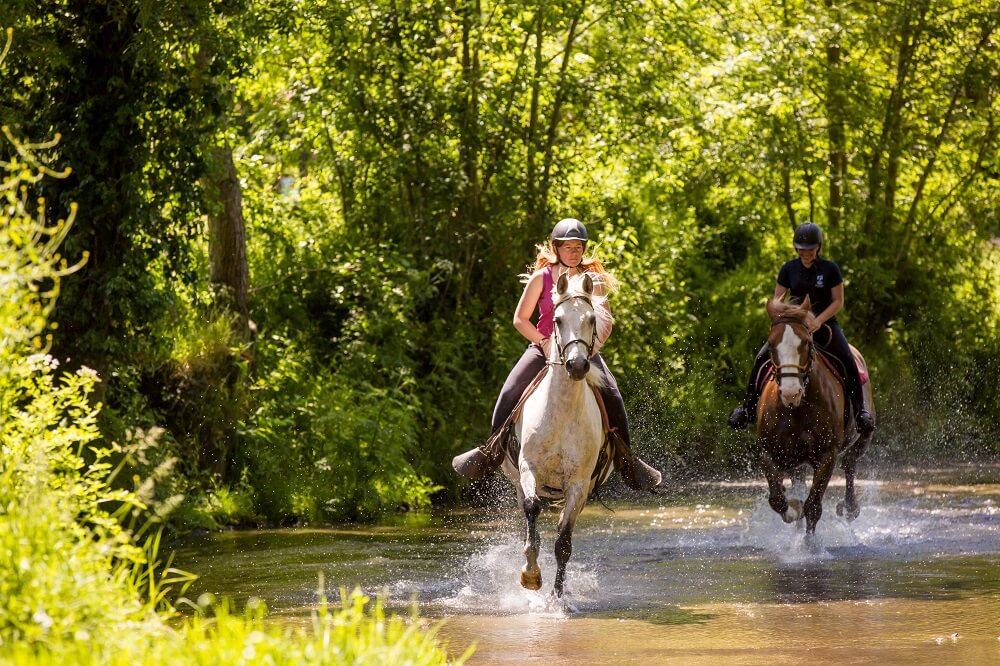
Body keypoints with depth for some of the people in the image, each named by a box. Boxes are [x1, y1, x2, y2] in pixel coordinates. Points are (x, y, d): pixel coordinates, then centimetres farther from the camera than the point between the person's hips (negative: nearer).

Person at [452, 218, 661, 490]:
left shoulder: (593, 281, 2)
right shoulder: (541, 278, -2)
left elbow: (605, 321, -1)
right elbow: (520, 319, -1)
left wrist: (594, 344, -21)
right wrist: (544, 343, -14)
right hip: (543, 347, 0)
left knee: (612, 396, -20)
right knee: (509, 393, -21)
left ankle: (627, 461, -8)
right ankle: (491, 452, -6)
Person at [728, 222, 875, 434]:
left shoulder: (830, 269, -4)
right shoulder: (789, 269, 2)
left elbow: (838, 301, -5)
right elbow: (777, 300, 7)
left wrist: (819, 320, -19)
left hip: (824, 324, -2)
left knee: (848, 360, -26)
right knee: (762, 358, -16)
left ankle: (860, 410, -19)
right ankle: (749, 407, -4)